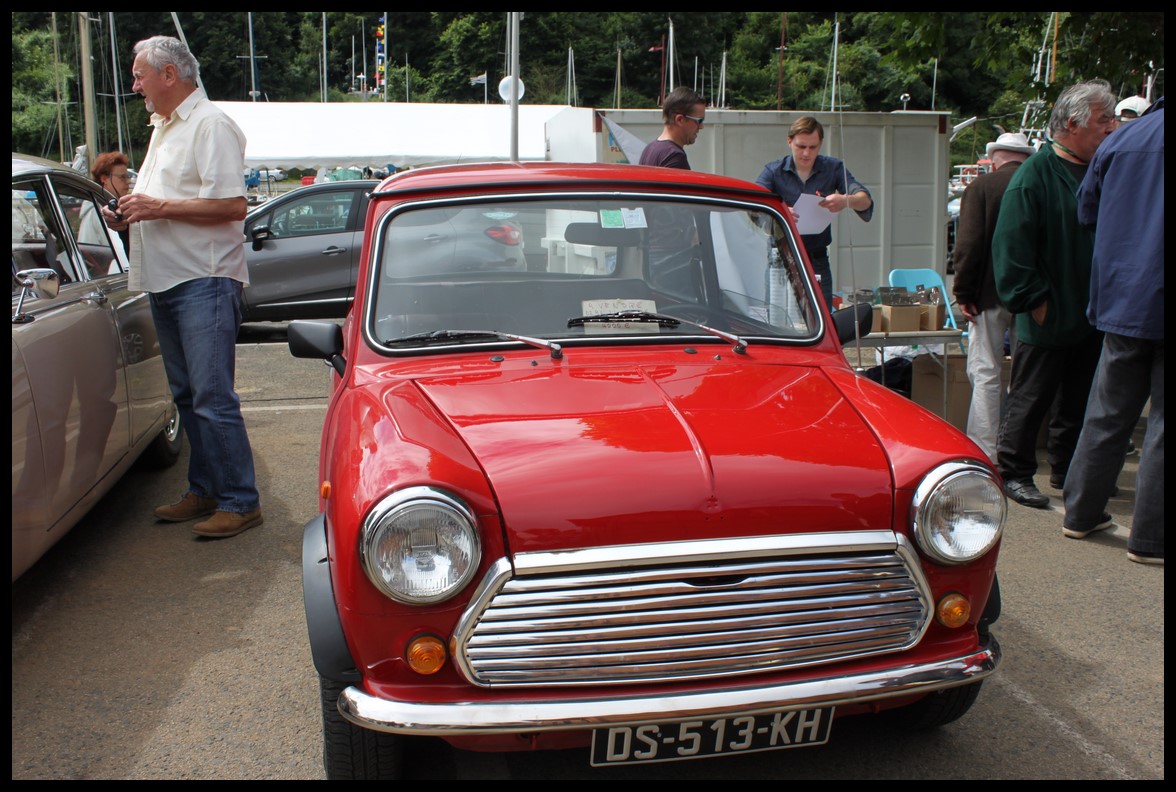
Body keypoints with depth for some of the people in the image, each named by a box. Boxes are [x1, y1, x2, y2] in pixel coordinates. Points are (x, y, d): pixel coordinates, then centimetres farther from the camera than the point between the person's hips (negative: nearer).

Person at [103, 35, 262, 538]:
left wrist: (159, 208, -17)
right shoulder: (163, 129, 21)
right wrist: (130, 214, 10)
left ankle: (240, 502, -5)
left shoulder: (211, 125, -9)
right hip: (165, 283, 10)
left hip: (204, 282, -10)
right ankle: (204, 491, 21)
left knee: (213, 398, -10)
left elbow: (232, 205, -19)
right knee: (187, 397, 13)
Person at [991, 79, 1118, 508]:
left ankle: (1068, 471, 28)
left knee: (1081, 400, 15)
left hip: (1092, 315, 7)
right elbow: (1012, 244, -15)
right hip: (1048, 317, -7)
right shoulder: (1036, 173, -11)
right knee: (1030, 399, 1)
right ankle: (1015, 473, 12)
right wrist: (1033, 298, -16)